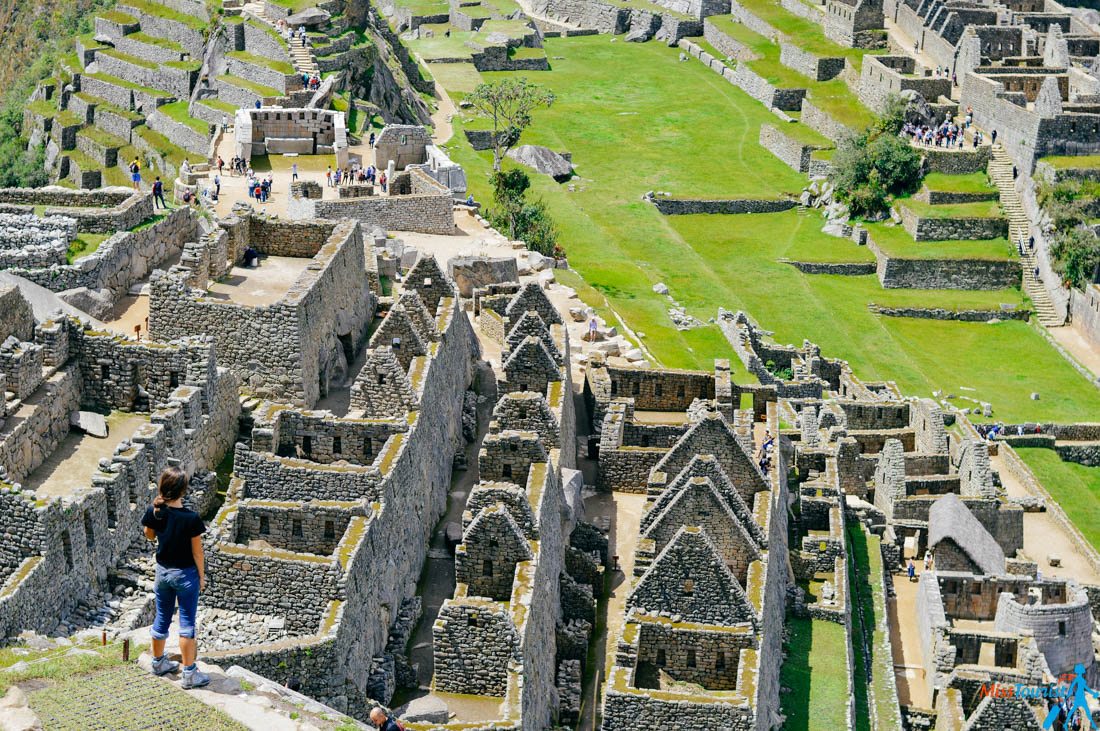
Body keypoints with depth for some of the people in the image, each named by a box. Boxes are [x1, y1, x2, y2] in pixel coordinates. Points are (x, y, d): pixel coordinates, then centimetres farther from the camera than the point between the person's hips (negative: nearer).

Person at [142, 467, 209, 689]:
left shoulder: (154, 512, -12)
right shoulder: (191, 518, -24)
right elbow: (197, 552, -15)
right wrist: (201, 576, -1)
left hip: (162, 571, 5)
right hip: (185, 574, -5)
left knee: (162, 618, 21)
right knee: (187, 622, 4)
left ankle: (158, 662, 37)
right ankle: (189, 674, 9)